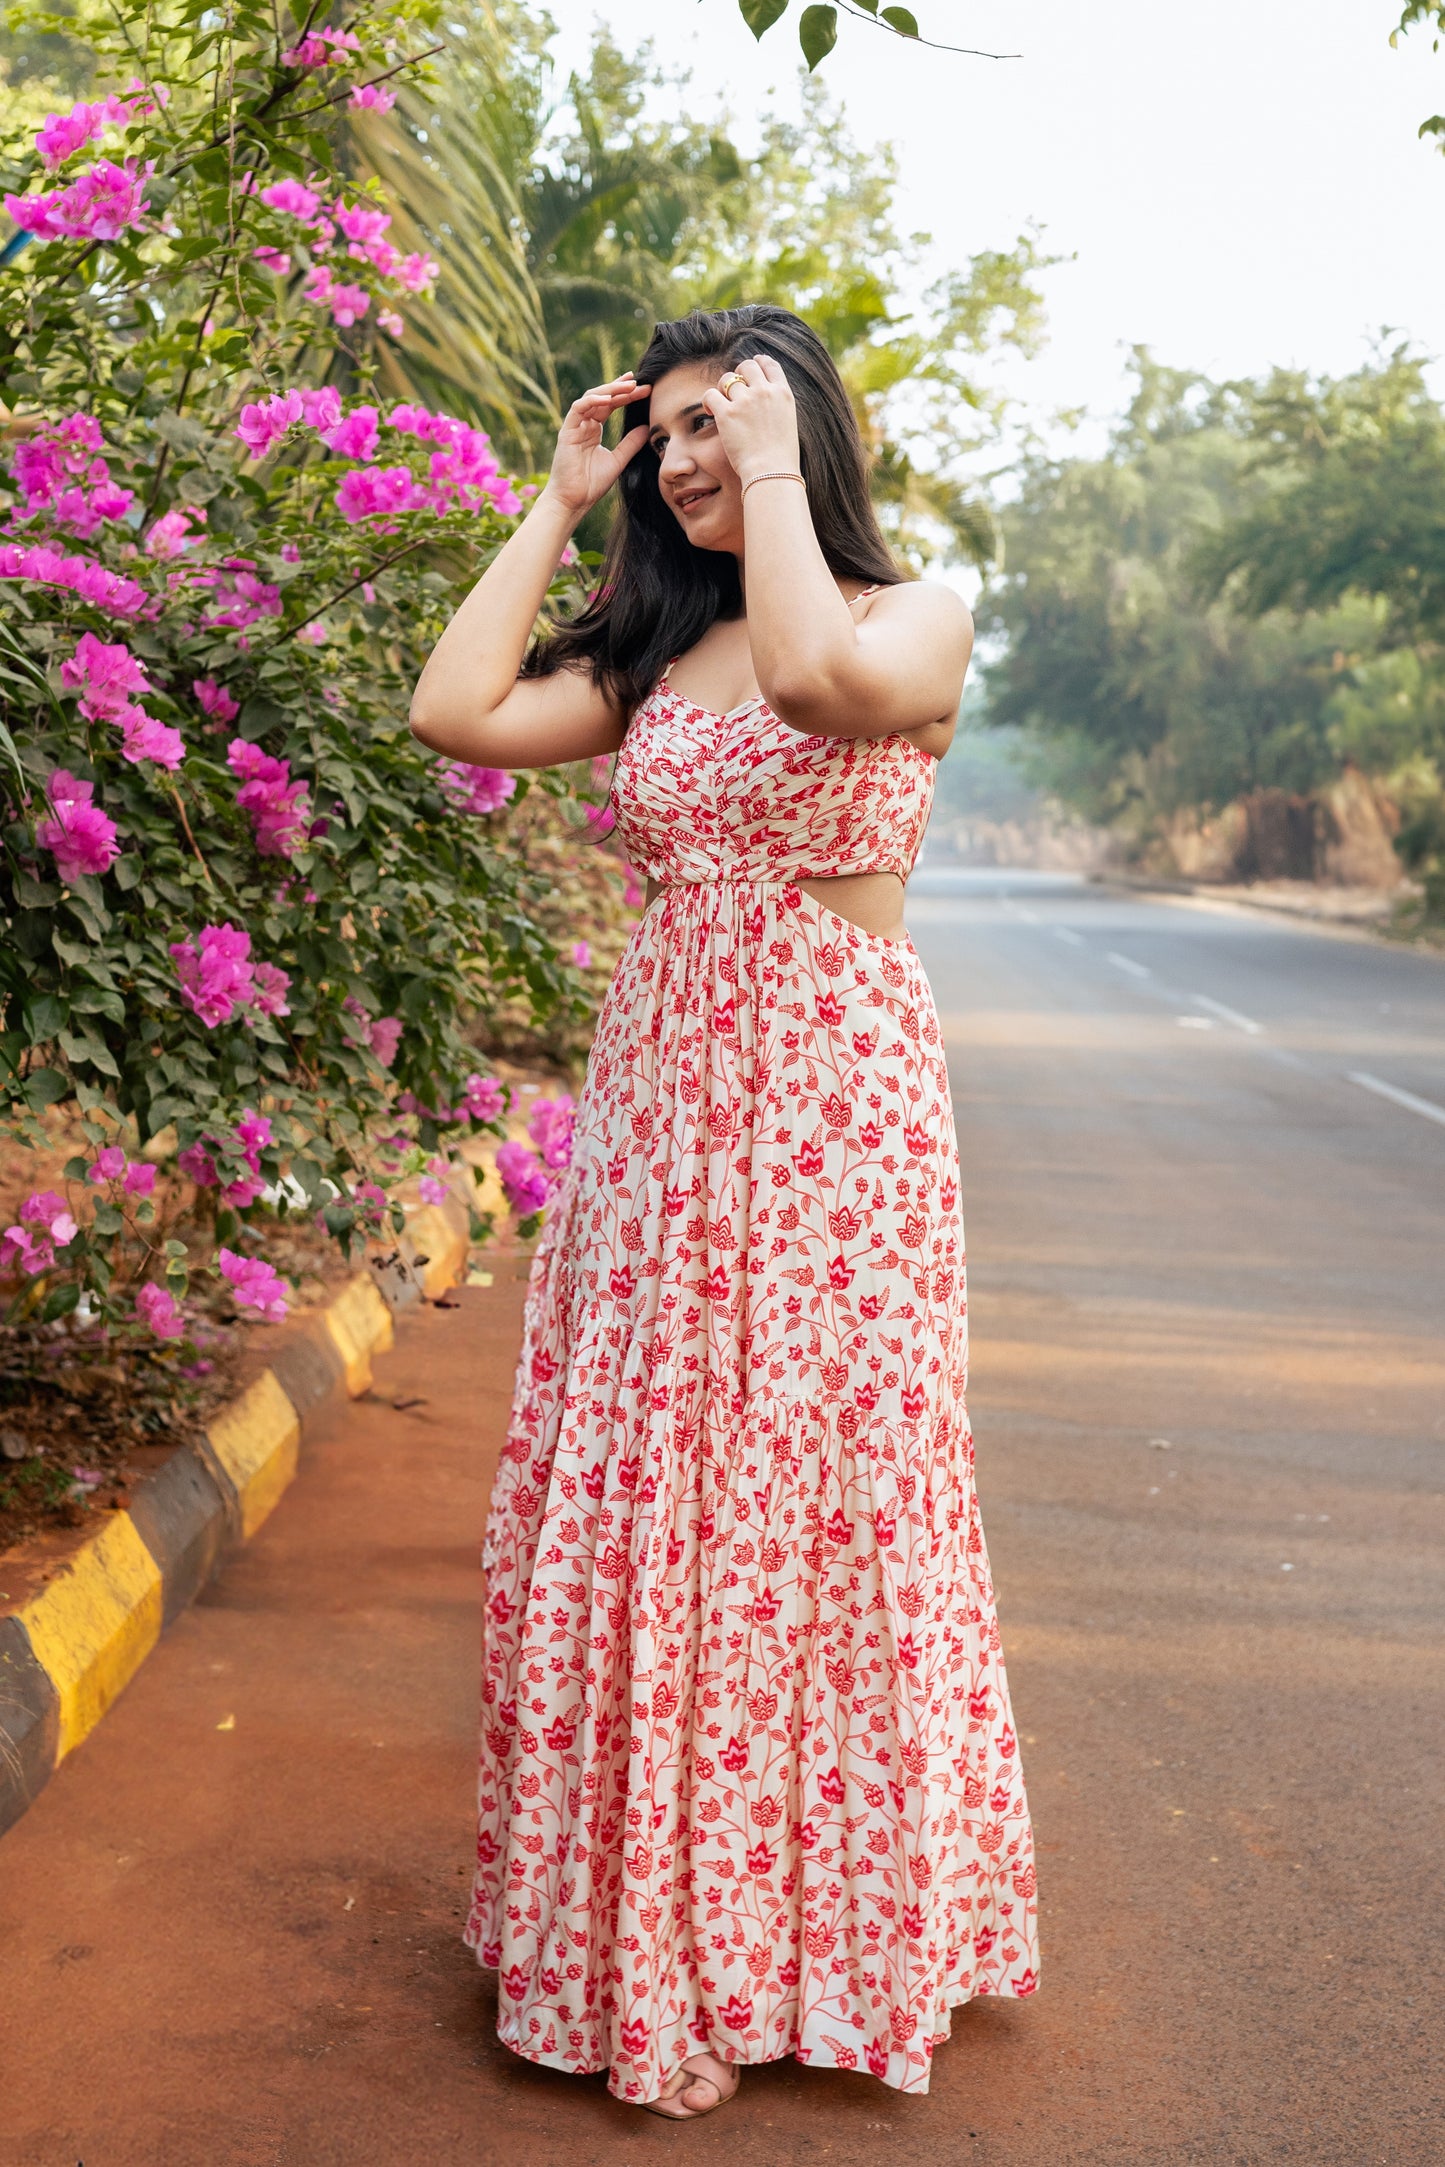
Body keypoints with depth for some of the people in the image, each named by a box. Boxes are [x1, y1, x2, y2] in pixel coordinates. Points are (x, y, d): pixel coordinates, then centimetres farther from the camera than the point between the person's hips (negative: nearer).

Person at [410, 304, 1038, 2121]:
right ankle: (651, 1909, 23)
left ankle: (829, 1918, 18)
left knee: (815, 1493, 0)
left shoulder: (916, 617, -1)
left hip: (833, 1101, -5)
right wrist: (556, 506, 8)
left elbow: (819, 678, -25)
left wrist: (778, 468, -12)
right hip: (657, 1090, 5)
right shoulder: (652, 654, 14)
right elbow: (454, 711, 1)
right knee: (634, 1495, 7)